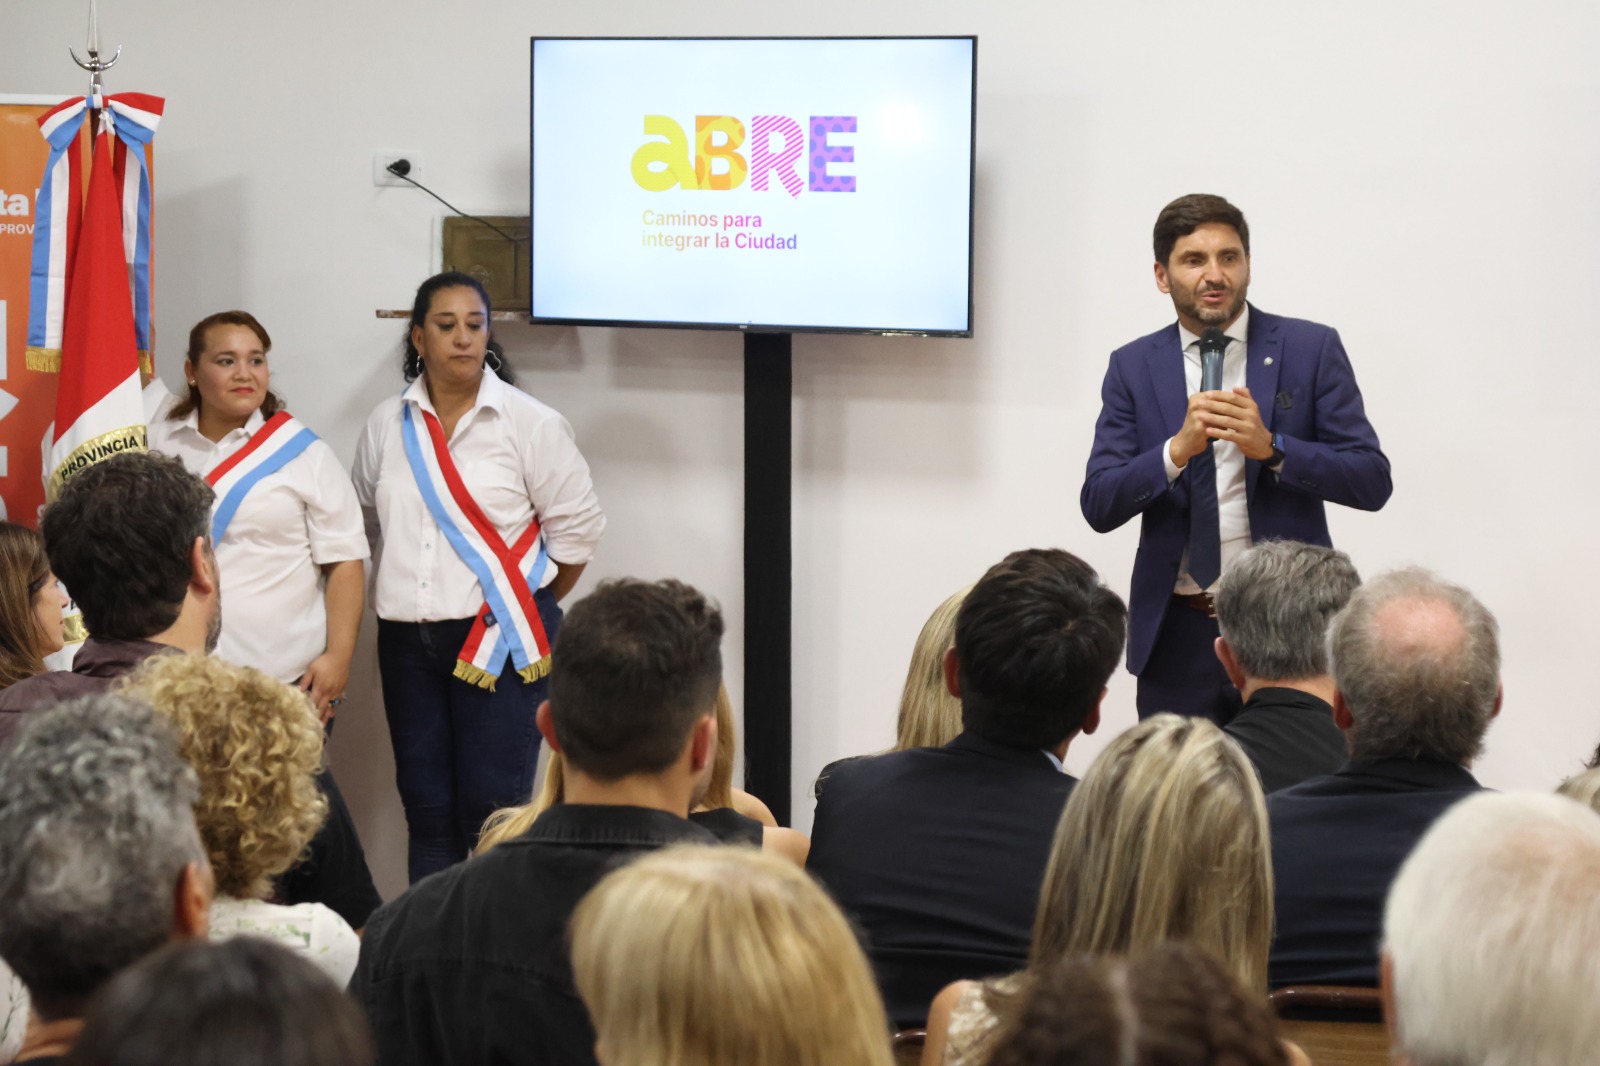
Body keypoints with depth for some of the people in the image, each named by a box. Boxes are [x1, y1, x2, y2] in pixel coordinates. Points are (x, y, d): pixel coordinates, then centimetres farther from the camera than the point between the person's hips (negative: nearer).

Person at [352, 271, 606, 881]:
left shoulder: (530, 424, -4)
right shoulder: (388, 425, 8)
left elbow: (576, 529, 1)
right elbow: (367, 522, 22)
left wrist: (529, 606, 8)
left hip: (499, 641, -4)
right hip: (408, 641, 4)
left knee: (493, 811, -9)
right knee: (426, 809, 7)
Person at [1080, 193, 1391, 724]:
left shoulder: (1311, 349, 1)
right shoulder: (1133, 366, 6)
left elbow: (1372, 481, -4)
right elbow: (1098, 505, -2)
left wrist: (1271, 447, -19)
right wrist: (1178, 448, -19)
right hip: (1176, 635, 2)